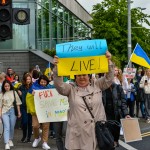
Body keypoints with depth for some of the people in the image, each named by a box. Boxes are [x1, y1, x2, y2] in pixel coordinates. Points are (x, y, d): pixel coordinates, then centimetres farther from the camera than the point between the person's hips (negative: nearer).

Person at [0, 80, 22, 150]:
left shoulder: (14, 92, 4)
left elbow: (17, 103, 6)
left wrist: (19, 112, 5)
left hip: (12, 111, 1)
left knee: (12, 127, 10)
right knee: (7, 127, -11)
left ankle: (10, 140, 32)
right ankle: (7, 143, -16)